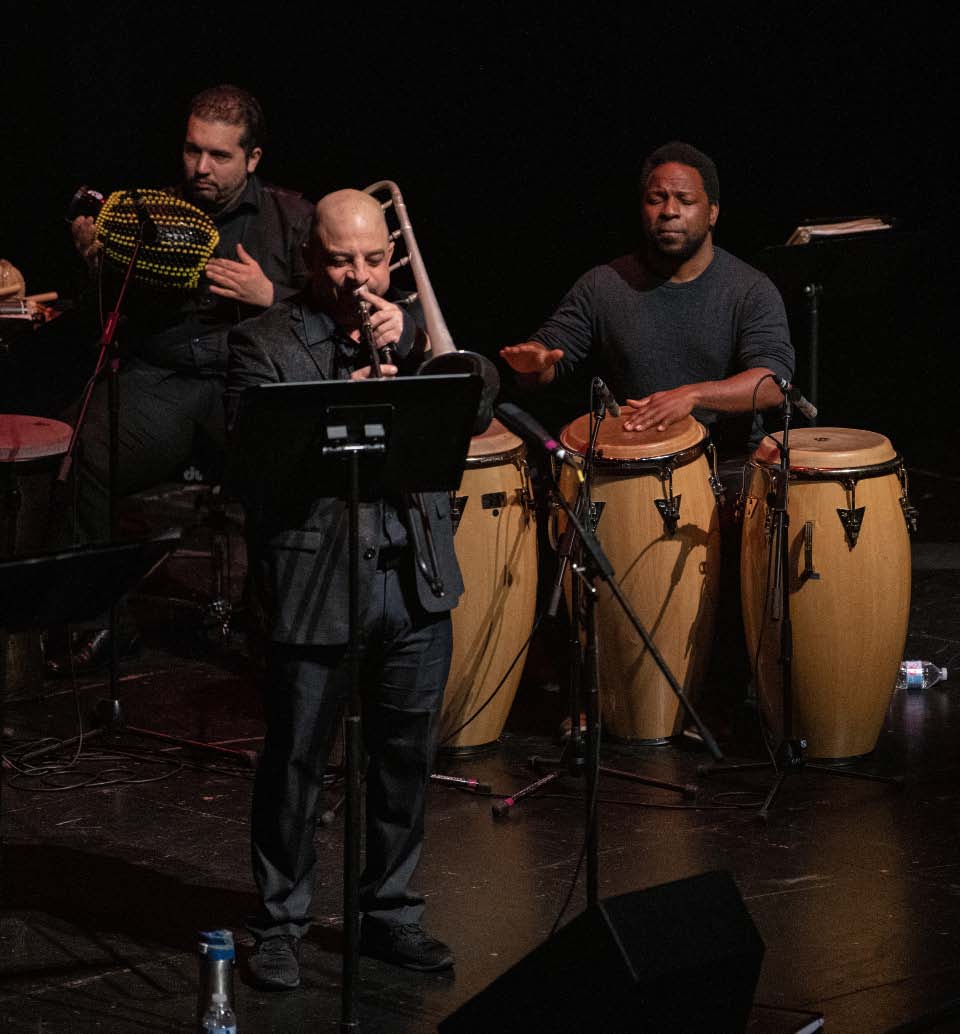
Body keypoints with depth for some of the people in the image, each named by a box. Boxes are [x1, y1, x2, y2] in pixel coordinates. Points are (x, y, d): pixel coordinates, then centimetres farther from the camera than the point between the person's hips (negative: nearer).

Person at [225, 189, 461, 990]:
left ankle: (392, 915, 25)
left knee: (407, 757, 11)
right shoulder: (266, 342, -2)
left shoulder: (415, 329, 13)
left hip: (415, 579, 4)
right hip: (315, 584, -4)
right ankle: (280, 926, 16)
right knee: (296, 763, 3)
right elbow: (249, 453, -13)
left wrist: (410, 345, -13)